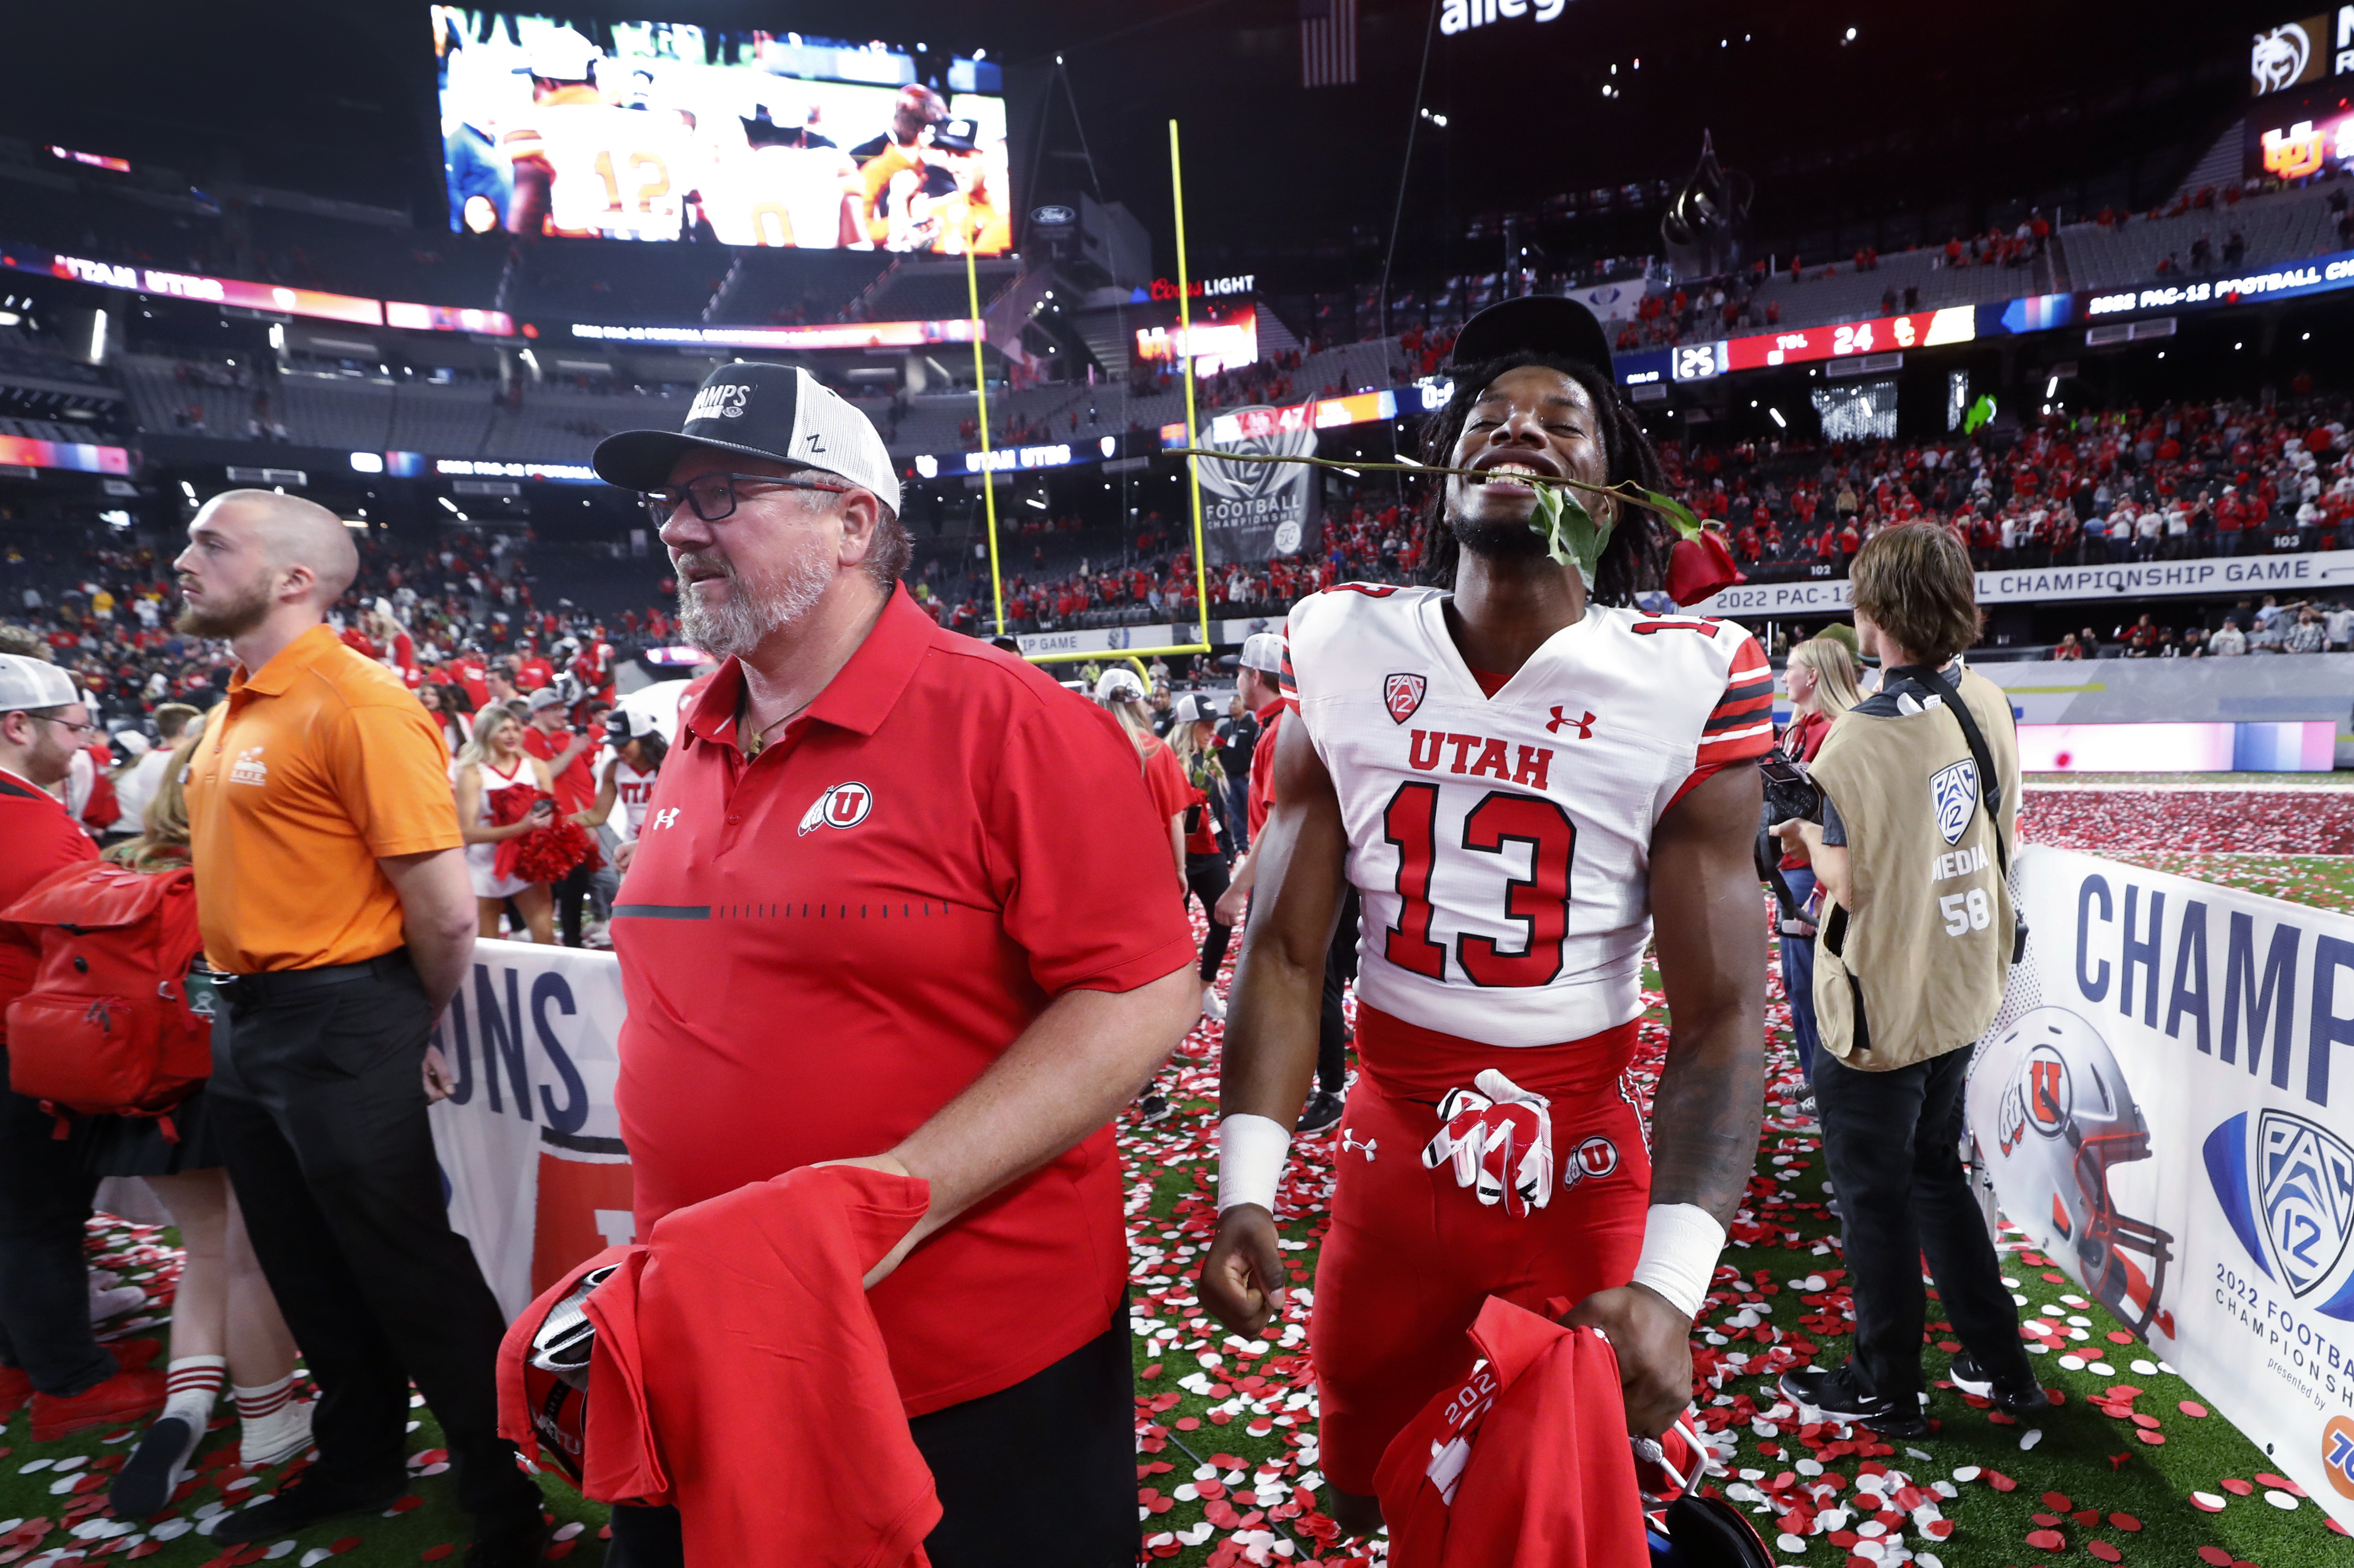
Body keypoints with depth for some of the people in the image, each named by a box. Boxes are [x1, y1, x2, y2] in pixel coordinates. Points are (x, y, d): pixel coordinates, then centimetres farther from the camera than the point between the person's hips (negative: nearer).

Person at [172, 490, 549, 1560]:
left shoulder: (358, 702, -18)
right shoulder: (237, 709, 11)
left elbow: (445, 912, -22)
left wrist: (418, 1034, -8)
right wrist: (244, 1006, 18)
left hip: (337, 1027, -9)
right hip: (246, 1021, 9)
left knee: (413, 1276, 1)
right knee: (310, 1272, 21)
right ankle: (358, 1467, 41)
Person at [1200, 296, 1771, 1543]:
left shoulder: (1685, 689, -12)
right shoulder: (1341, 655, -7)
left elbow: (1720, 1014, -13)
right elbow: (1283, 951, -5)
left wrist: (1669, 1281, -24)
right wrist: (1245, 1193, -14)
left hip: (1587, 1179, -2)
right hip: (1388, 1162, 3)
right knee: (1366, 1494, 23)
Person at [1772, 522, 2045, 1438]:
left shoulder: (1863, 738, -24)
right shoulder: (1988, 707, 0)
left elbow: (1850, 882, -22)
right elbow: (1999, 836, 11)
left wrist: (1807, 838, -3)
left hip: (1880, 1006, -7)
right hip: (1963, 988, 7)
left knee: (1875, 1197, 9)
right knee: (1935, 1172, 24)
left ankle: (1885, 1390, 26)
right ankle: (2000, 1364, 34)